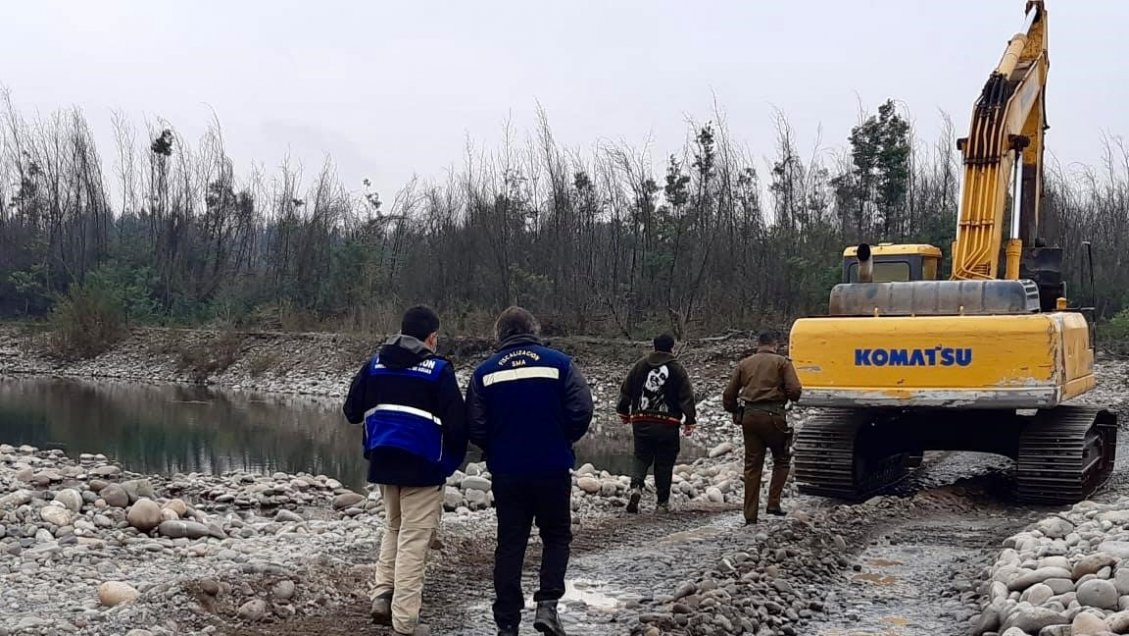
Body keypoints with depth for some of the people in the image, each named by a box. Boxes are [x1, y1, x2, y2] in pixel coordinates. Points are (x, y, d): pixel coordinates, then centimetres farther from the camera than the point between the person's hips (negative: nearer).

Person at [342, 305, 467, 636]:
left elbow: (352, 411, 10)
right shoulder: (438, 370, -9)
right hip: (423, 466, -5)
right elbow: (457, 423, -13)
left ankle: (383, 593, 11)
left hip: (382, 461, 5)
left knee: (394, 527, 24)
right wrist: (454, 458, 5)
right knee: (414, 538, 1)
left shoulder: (375, 364, 6)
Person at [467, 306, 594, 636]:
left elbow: (475, 427, -2)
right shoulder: (559, 362, -4)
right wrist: (563, 441, 8)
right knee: (556, 536, 15)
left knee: (510, 543, 10)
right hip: (553, 468, -2)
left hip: (505, 471, 2)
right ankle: (548, 603, -3)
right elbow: (581, 410, -10)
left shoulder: (485, 371, 1)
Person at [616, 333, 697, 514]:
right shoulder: (677, 369, -2)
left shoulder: (640, 365, 6)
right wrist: (690, 421, 1)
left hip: (640, 421, 2)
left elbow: (626, 390, 11)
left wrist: (624, 412, 22)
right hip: (667, 424, -2)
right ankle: (662, 502, 10)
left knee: (641, 457, 11)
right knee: (664, 463, 7)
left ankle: (636, 486, -15)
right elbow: (687, 397, -4)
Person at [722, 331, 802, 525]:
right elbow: (795, 391, -8)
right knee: (782, 459, 15)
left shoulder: (744, 364, 11)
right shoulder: (782, 362, 1)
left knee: (752, 465, 8)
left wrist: (735, 412, 25)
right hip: (773, 416, -3)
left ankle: (750, 515, 7)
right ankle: (773, 503, 5)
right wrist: (783, 395, 13)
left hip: (749, 416, 4)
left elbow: (729, 394, 10)